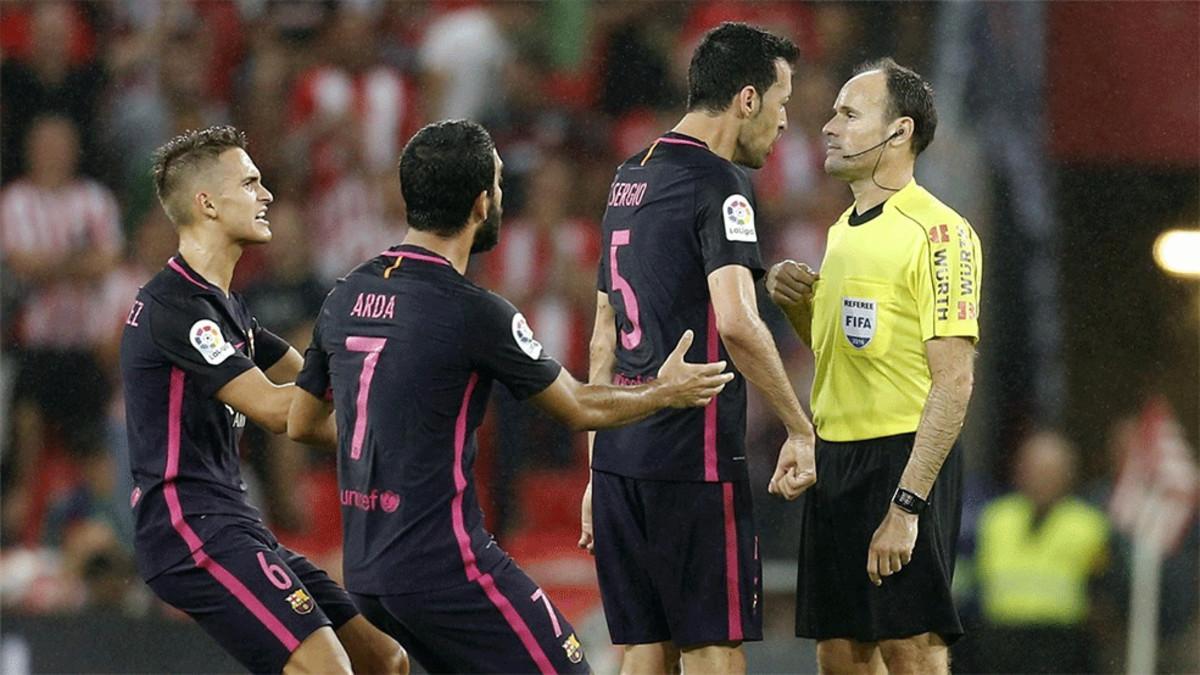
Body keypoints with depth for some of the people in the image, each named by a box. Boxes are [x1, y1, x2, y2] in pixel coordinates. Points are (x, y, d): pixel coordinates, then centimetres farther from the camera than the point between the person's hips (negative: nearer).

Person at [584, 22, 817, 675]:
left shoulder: (630, 178, 16)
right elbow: (736, 323, -24)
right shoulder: (717, 183, -10)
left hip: (621, 456, 8)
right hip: (694, 461, -8)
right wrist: (800, 430, -16)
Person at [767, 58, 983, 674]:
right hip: (835, 460, 9)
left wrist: (906, 505, -23)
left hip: (903, 461, -9)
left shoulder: (937, 232, -12)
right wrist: (798, 304, 5)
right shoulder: (845, 229, 16)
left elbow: (953, 381, -17)